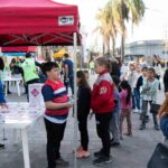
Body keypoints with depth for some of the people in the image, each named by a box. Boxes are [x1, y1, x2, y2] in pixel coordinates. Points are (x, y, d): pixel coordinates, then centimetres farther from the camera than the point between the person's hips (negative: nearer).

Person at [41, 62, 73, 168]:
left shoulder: (60, 83, 5)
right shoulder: (47, 87, -23)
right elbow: (49, 105, -29)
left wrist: (69, 100, 2)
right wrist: (66, 105, -28)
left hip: (62, 118, 9)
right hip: (52, 119, -9)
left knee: (59, 139, 25)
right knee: (52, 141, 6)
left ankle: (57, 157, 46)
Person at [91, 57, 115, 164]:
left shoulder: (105, 79, -23)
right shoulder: (103, 77, 10)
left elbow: (103, 97, -31)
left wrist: (93, 105, -16)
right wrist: (94, 107, 12)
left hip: (104, 111, -10)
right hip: (102, 110, 10)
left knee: (103, 132, 2)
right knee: (102, 131, 20)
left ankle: (106, 156, 15)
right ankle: (105, 150, 36)